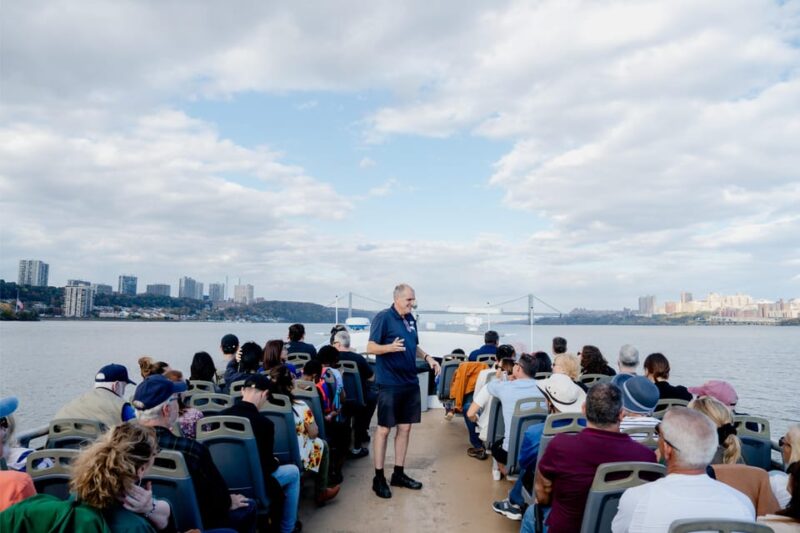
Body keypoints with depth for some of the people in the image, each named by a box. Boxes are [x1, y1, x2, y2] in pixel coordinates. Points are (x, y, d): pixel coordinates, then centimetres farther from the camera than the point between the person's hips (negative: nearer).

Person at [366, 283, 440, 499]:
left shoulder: (410, 319, 11)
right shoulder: (383, 317, -11)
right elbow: (371, 347, -15)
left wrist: (427, 358, 6)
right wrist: (390, 347, -32)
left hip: (410, 382, 7)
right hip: (390, 383, -7)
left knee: (405, 428, 12)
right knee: (384, 429, 0)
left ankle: (399, 473, 24)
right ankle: (378, 478, 10)